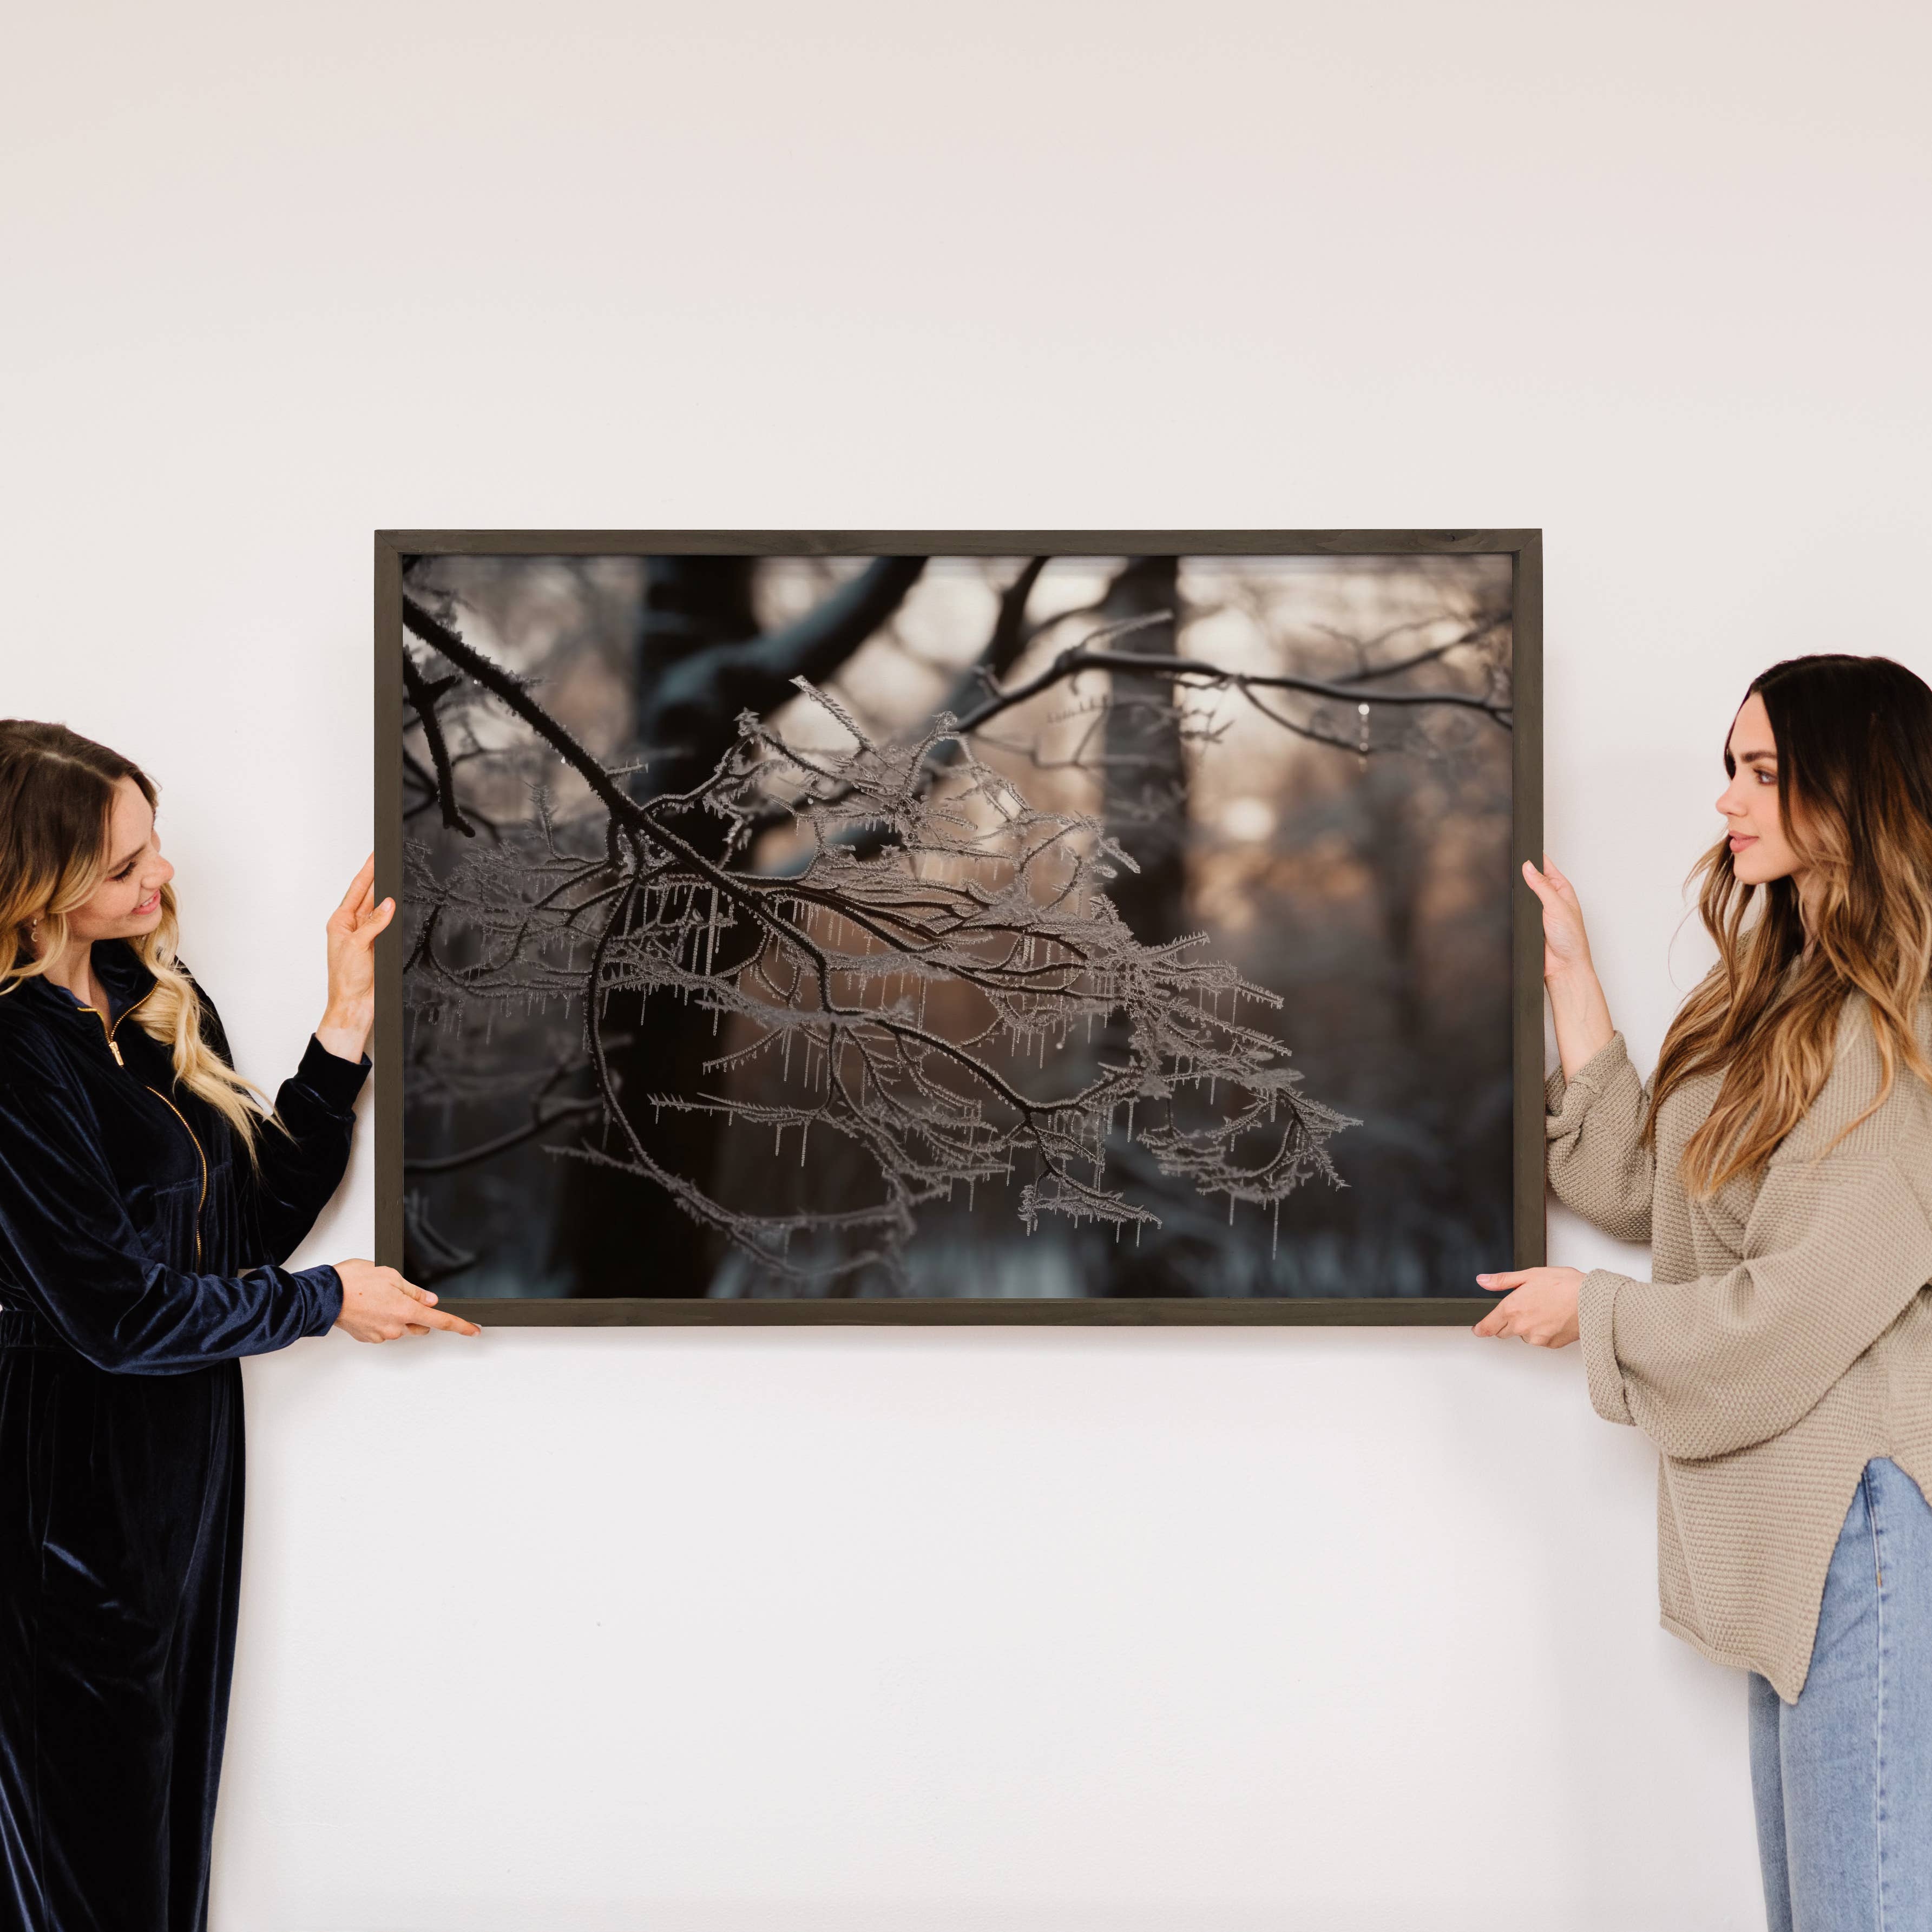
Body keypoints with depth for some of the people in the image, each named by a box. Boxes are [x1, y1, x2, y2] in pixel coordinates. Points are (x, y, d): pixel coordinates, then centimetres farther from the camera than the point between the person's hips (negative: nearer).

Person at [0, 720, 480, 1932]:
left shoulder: (165, 1002, 6)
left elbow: (262, 1214, 5)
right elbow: (114, 1309, -19)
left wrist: (347, 1027, -3)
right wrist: (327, 1300, -8)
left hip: (190, 1457, 8)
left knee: (176, 1797, 17)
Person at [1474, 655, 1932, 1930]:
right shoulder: (1786, 992, 14)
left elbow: (1808, 1301, -18)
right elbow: (1639, 1187, 14)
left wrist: (1598, 1311, -3)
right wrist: (1571, 977, 12)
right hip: (1791, 1517, 10)